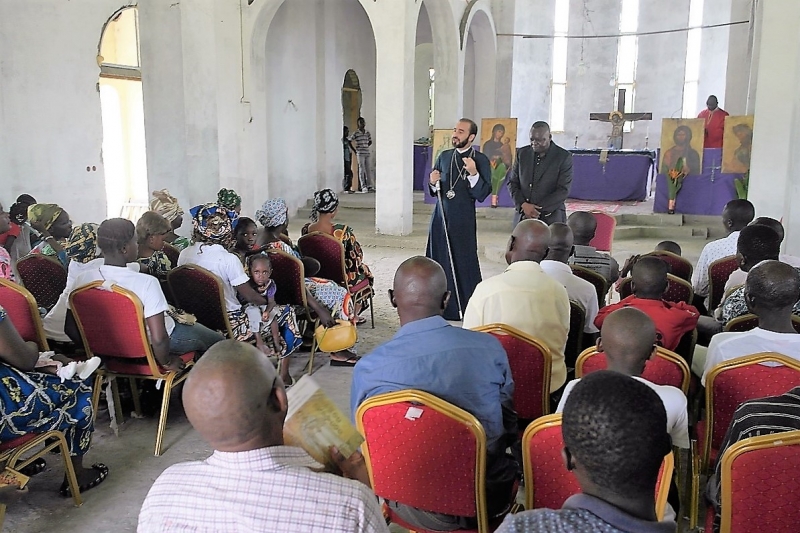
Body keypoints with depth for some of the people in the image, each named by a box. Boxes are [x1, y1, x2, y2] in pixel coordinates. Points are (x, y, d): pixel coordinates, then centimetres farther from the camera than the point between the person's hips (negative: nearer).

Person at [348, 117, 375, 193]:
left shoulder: (367, 133, 11)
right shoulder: (356, 133, -4)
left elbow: (370, 142, 24)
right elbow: (349, 140, 1)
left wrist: (365, 147, 13)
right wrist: (355, 150, 3)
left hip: (367, 153, 5)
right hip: (360, 153, -5)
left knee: (368, 169, 3)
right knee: (361, 170, -4)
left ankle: (370, 186, 5)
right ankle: (363, 187, -4)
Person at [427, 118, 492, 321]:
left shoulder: (481, 160, -4)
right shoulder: (444, 156, 10)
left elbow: (482, 194, -11)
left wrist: (473, 173, -24)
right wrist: (434, 183, -6)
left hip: (463, 220, -4)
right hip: (441, 217, 5)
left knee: (464, 263, -1)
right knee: (439, 262, 7)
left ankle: (468, 309, 10)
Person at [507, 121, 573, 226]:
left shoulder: (564, 157, -3)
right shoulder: (522, 153, 8)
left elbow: (563, 190, -7)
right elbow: (512, 182, 9)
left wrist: (538, 209, -13)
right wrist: (523, 205, -8)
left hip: (551, 218, -3)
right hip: (523, 216, 3)